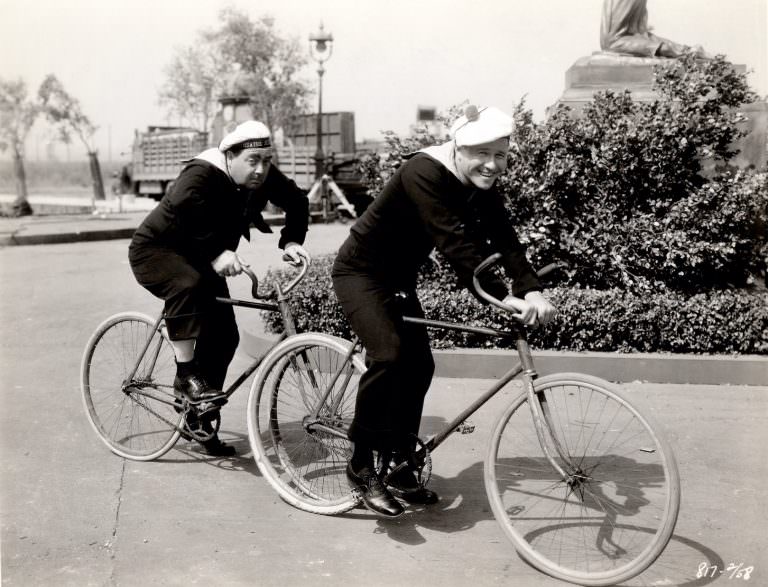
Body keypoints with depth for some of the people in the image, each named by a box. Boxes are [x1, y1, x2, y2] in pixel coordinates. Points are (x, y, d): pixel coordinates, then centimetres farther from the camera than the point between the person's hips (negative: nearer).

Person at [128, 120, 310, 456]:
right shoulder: (202, 175, -31)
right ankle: (185, 376, -26)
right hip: (155, 250, -7)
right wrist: (217, 252, -53)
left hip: (202, 260, 7)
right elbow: (181, 208, -48)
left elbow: (297, 203, 2)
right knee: (189, 285, -39)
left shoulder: (265, 178, -11)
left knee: (224, 336, -1)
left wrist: (291, 241, -14)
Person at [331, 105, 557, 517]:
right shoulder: (425, 173, -29)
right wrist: (502, 297, -42)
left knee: (419, 364, 2)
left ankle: (400, 470, 15)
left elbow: (504, 240, -14)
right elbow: (455, 244, -38)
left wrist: (531, 289, -29)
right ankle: (361, 466, -10)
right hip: (360, 272, -8)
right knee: (388, 355, -25)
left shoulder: (481, 185, -5)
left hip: (398, 277, 8)